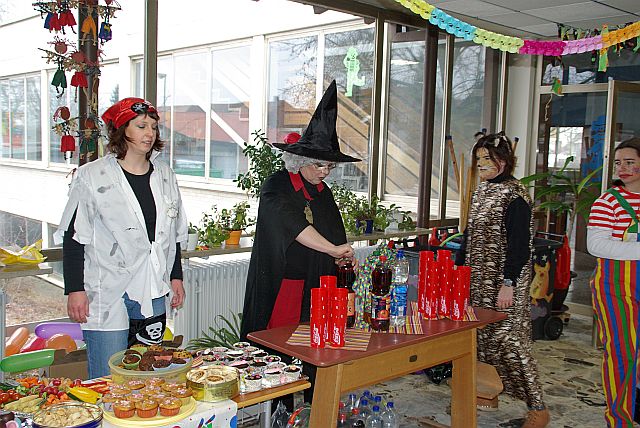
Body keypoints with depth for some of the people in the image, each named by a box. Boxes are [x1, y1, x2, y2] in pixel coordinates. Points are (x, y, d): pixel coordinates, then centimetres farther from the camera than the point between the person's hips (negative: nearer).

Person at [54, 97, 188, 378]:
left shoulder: (165, 175, 10)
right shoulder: (92, 176, -5)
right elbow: (73, 237, -5)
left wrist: (176, 276, 15)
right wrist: (75, 290, -9)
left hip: (152, 295, 5)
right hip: (107, 295, -4)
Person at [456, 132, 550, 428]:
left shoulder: (515, 195, -11)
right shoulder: (481, 192, 14)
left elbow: (519, 244, -16)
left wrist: (508, 283, -20)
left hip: (503, 282, -8)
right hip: (478, 280, 8)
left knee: (507, 339, -8)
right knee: (480, 336, 11)